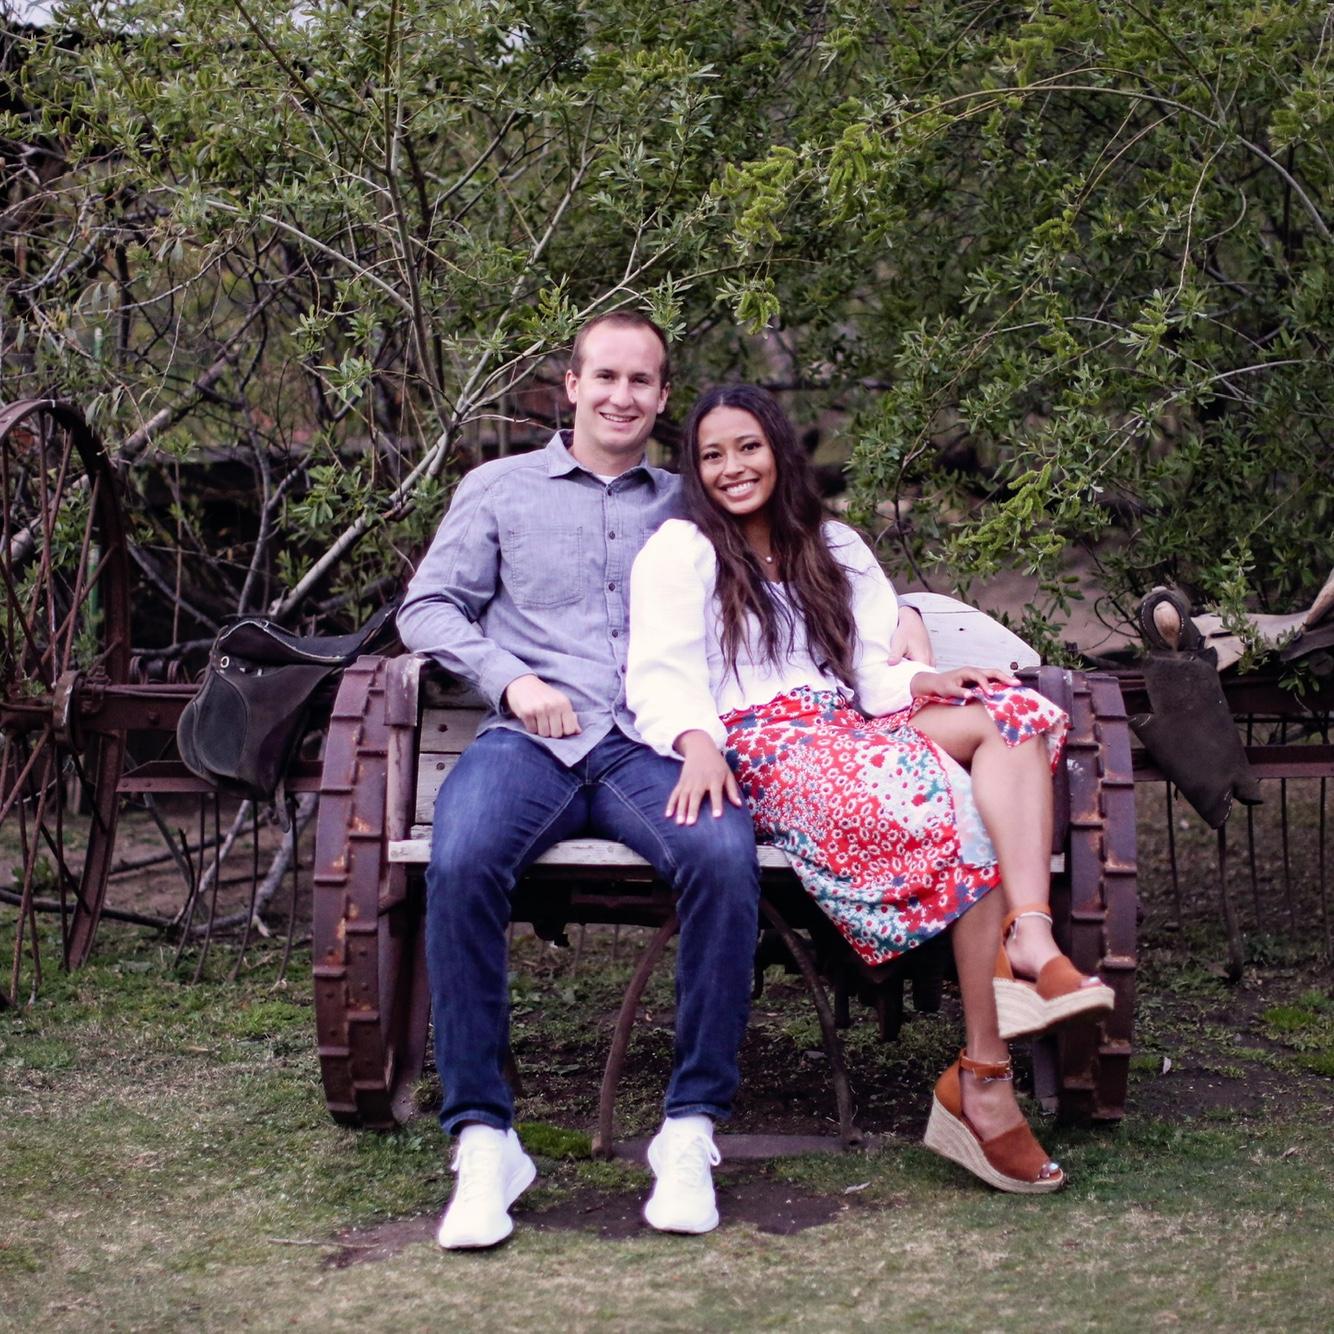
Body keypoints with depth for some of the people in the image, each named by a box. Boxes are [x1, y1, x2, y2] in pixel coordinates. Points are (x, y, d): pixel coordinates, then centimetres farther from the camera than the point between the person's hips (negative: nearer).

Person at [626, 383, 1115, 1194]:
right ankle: (984, 1078, -32)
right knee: (957, 804, -30)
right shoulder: (681, 549, 10)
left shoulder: (834, 549, 26)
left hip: (852, 731, 6)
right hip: (760, 747, -6)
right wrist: (695, 741, -24)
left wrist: (918, 682, -4)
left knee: (1011, 712, -21)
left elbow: (867, 672, 19)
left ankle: (1031, 940, -41)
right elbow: (663, 673, -3)